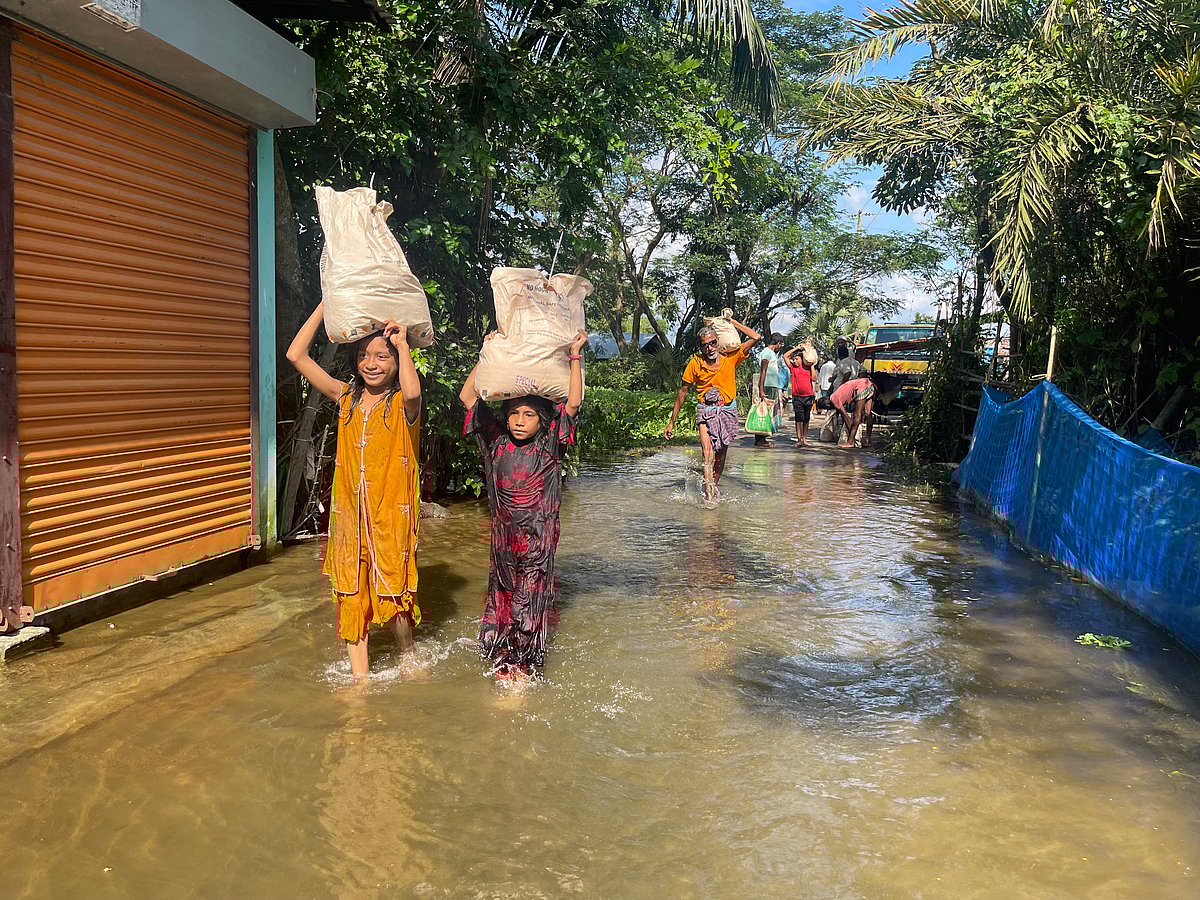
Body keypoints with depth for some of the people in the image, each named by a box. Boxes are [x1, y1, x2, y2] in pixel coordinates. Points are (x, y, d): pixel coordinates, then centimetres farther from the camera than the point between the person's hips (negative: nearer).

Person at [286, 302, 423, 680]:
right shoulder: (346, 398, 6)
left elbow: (412, 391, -34)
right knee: (351, 592, 8)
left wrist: (402, 343, -20)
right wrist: (326, 303, -1)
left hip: (392, 511, -4)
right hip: (350, 511, 4)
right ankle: (359, 673, 20)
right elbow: (296, 355, 1)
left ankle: (408, 656, 33)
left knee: (392, 589, 6)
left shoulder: (402, 403, -6)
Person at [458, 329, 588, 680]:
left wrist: (575, 356, -15)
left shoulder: (549, 446, -7)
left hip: (538, 537, -2)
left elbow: (573, 402, -15)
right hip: (503, 534, 2)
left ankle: (525, 663, 20)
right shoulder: (496, 441, 0)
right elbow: (467, 396, 1)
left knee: (531, 597, 6)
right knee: (501, 593, 11)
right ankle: (501, 659, 26)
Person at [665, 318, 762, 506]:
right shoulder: (695, 363, -4)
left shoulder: (730, 357, -3)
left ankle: (715, 485, 32)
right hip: (705, 410, -2)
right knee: (708, 451, -22)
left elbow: (756, 337, -4)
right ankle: (709, 493, -25)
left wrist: (731, 322, 1)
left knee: (721, 455, 11)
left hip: (728, 410, 2)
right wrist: (672, 422, 4)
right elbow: (683, 391, 4)